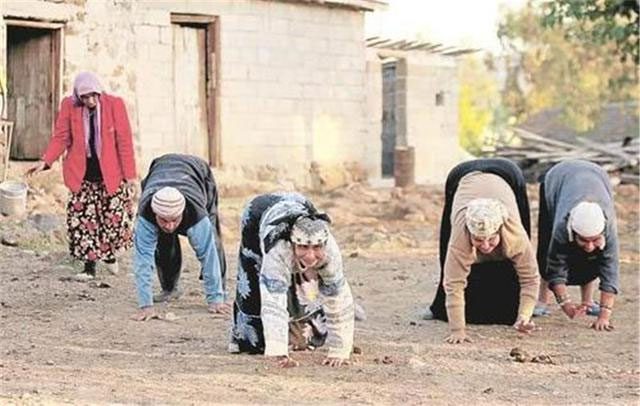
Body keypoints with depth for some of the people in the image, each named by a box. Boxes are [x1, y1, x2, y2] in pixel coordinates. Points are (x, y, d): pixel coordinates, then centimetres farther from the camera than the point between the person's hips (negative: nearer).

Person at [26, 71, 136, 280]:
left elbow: (125, 141, -8)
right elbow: (61, 137, -2)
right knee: (83, 221, -2)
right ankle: (89, 266, 7)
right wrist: (45, 161, -17)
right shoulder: (69, 106, -4)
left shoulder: (115, 104, -9)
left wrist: (130, 175, -10)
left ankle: (109, 254, 30)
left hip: (110, 173, -1)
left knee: (114, 217, 2)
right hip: (82, 174, 1)